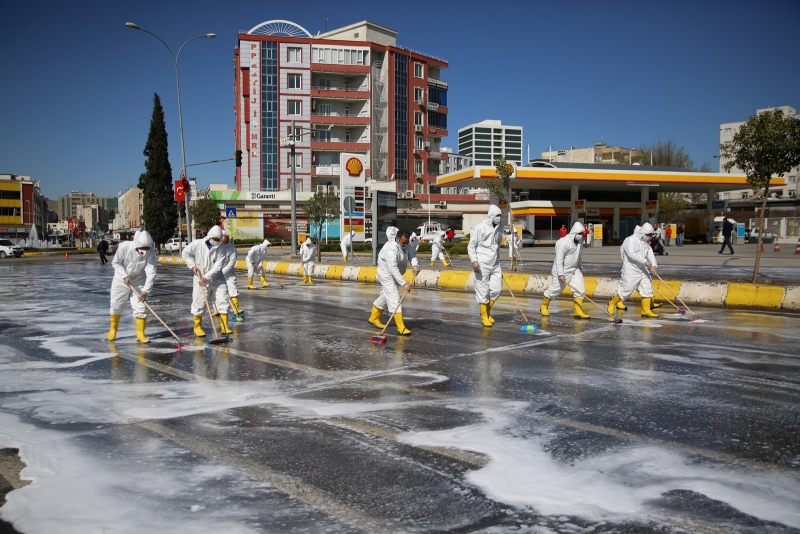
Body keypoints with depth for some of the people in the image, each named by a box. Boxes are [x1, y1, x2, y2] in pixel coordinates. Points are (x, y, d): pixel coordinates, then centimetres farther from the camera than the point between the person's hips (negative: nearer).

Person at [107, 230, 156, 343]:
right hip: (121, 279, 0)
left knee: (140, 307, -6)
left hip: (139, 282, 0)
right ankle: (113, 329, 31)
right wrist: (124, 276, -23)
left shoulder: (150, 252, -24)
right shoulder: (124, 247, -26)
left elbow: (151, 273, -25)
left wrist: (146, 291, -30)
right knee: (116, 306, 9)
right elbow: (115, 263, -11)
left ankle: (140, 334, 4)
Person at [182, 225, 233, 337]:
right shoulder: (197, 244, -10)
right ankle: (197, 327, 18)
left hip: (217, 279, 1)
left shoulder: (221, 249, -9)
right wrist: (193, 266, -7)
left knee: (223, 301, -2)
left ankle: (224, 326, 8)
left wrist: (207, 277, -23)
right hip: (200, 278, -1)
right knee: (199, 303, 2)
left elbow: (218, 266, -15)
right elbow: (185, 253, 4)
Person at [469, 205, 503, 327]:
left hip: (495, 264, 6)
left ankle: (487, 311, 25)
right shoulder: (479, 227, -9)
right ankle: (484, 317, 13)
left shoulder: (499, 228, 9)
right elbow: (471, 246, -6)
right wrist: (474, 261, -16)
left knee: (496, 289, 4)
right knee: (483, 291, 0)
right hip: (482, 264, -6)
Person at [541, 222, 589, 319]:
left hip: (574, 269, 7)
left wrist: (580, 267, 25)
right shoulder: (564, 242, -23)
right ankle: (544, 306, 27)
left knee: (580, 289, -5)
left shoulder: (580, 241, 3)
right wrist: (560, 274, -27)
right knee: (555, 289, 5)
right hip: (562, 270, -7)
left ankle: (578, 311, -1)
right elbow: (559, 259, -24)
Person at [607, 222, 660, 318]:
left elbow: (650, 255, 3)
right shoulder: (631, 239, -13)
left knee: (647, 288, 3)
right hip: (631, 270, -8)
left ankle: (646, 310, 9)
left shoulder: (646, 243, 13)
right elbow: (631, 254, -25)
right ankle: (612, 303, 15)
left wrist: (654, 265, -14)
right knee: (626, 289, -5)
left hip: (642, 270, 8)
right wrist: (644, 261, -29)